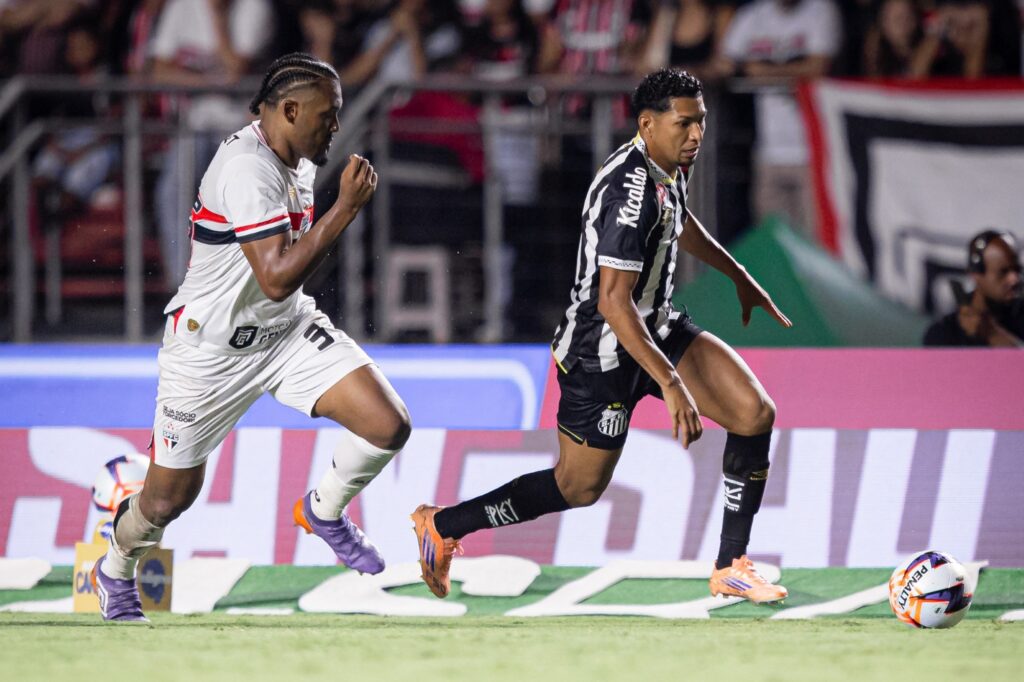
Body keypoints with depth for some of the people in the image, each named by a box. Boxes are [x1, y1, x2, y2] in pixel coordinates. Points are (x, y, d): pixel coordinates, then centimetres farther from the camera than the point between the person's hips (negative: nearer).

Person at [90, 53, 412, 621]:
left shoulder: (297, 160, 2)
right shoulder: (247, 170, -28)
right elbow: (276, 277, -35)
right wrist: (345, 208, -34)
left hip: (286, 330, 7)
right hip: (210, 350, -7)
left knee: (388, 426, -13)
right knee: (169, 499, 8)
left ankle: (323, 511, 16)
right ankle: (115, 571, 40)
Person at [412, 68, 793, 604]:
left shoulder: (668, 168, 1)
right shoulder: (631, 192, -29)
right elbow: (612, 301, -34)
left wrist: (740, 278, 37)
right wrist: (671, 383, -38)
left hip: (658, 328, 9)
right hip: (603, 352, -9)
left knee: (756, 413, -7)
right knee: (578, 488, 4)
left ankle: (730, 567, 1)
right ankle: (442, 525, 23)